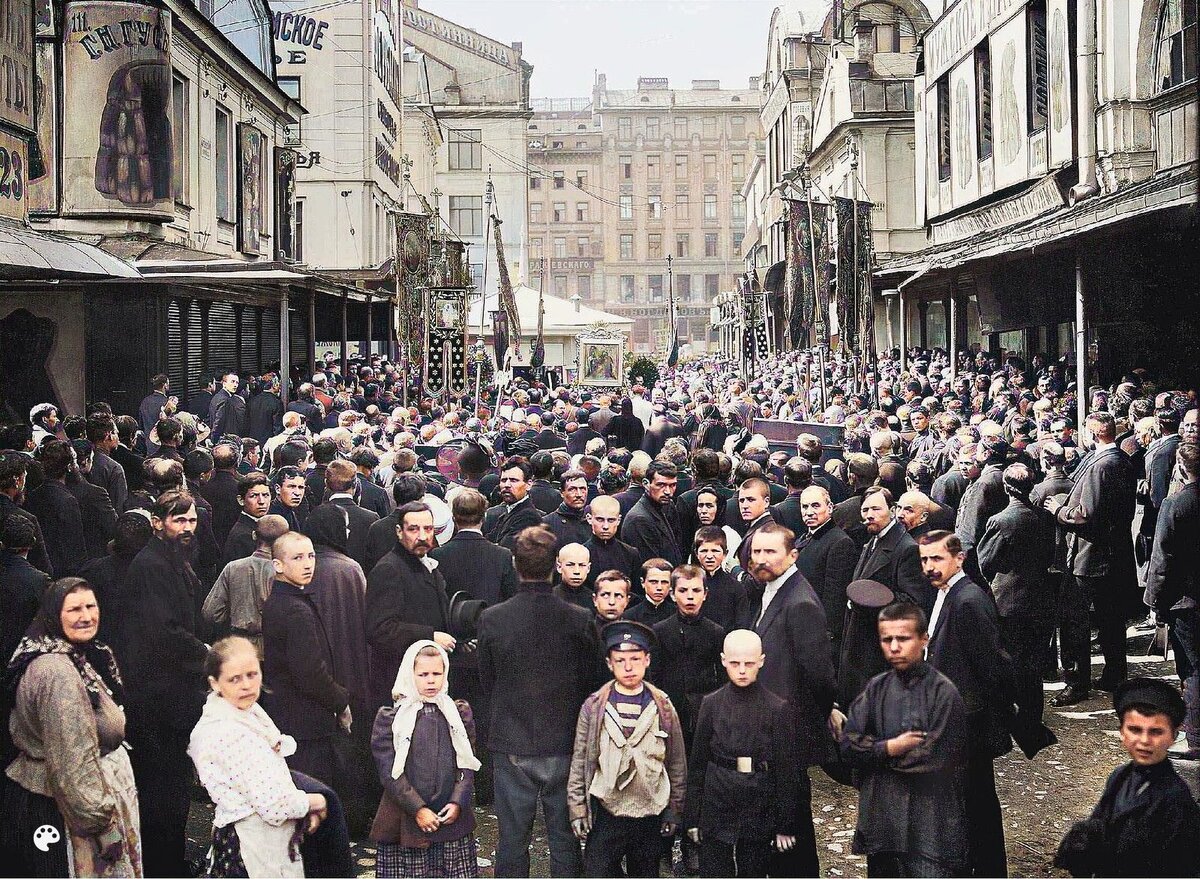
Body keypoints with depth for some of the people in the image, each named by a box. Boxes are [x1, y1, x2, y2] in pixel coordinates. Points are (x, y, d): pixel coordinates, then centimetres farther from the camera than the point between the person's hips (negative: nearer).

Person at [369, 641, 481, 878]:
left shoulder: (460, 713, 9)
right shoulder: (389, 718, -1)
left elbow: (468, 764, 6)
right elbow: (389, 772, -6)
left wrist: (458, 803, -8)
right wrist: (418, 809, -13)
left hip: (453, 818, 3)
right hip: (405, 821, -2)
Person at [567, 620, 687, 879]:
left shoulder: (663, 707, 1)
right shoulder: (593, 707, 0)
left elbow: (677, 763, 7)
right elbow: (579, 762, 4)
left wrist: (674, 810, 7)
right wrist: (577, 808, 1)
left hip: (650, 813, 1)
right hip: (605, 815, -1)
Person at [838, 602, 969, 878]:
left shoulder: (943, 692, -9)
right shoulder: (877, 688, 6)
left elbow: (932, 758, -14)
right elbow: (848, 745, 0)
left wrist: (874, 748, -5)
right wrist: (890, 747, -15)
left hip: (930, 829, -5)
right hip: (881, 823, 5)